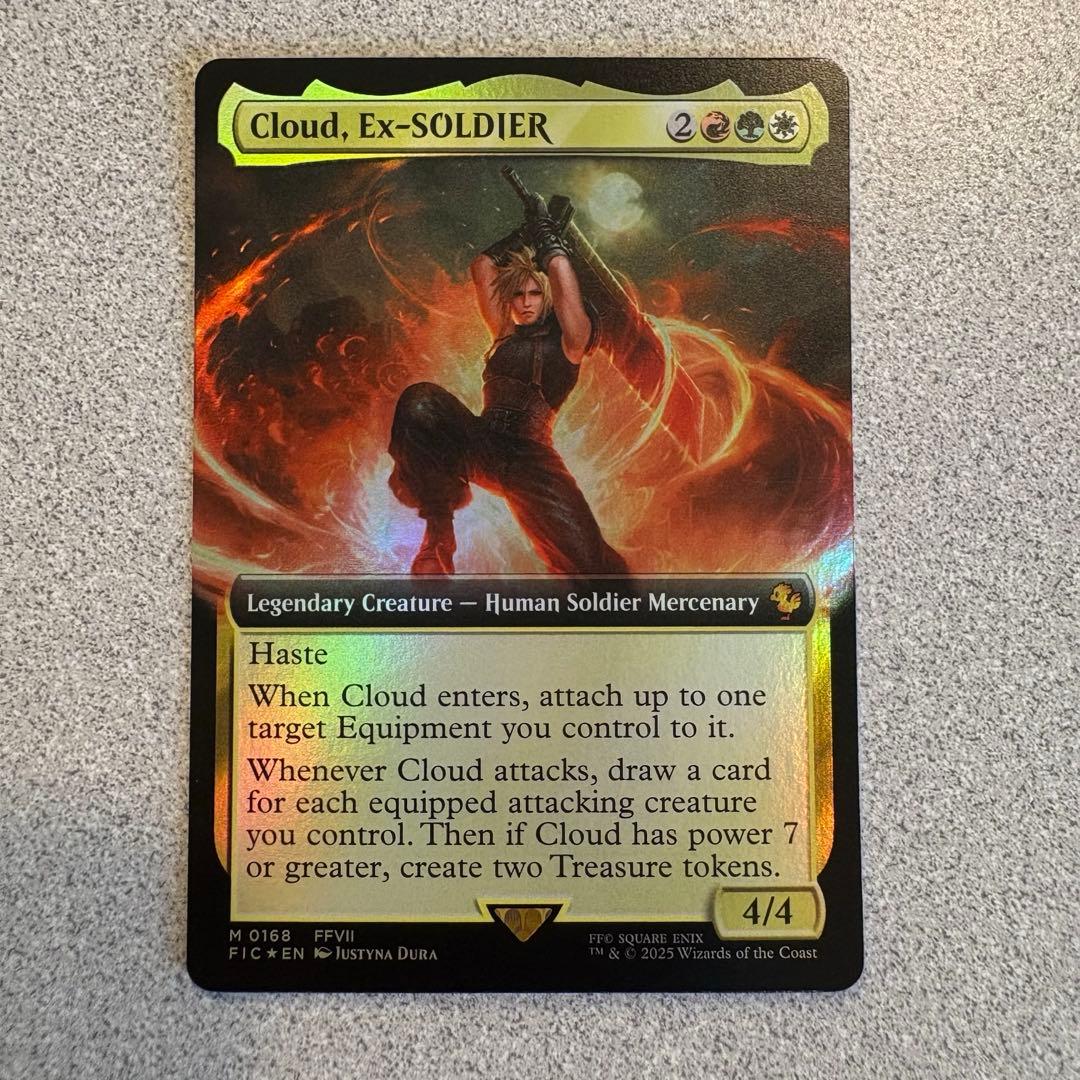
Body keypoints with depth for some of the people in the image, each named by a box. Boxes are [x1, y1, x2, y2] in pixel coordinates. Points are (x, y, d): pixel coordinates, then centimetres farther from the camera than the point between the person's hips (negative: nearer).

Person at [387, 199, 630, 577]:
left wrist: (549, 239, 5)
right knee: (420, 401, -29)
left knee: (586, 560, -24)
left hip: (528, 453, -3)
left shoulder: (567, 342, 10)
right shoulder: (505, 336, 22)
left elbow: (567, 295, -8)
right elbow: (481, 269, 22)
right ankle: (438, 531, -21)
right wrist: (523, 236, 24)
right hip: (479, 443, 4)